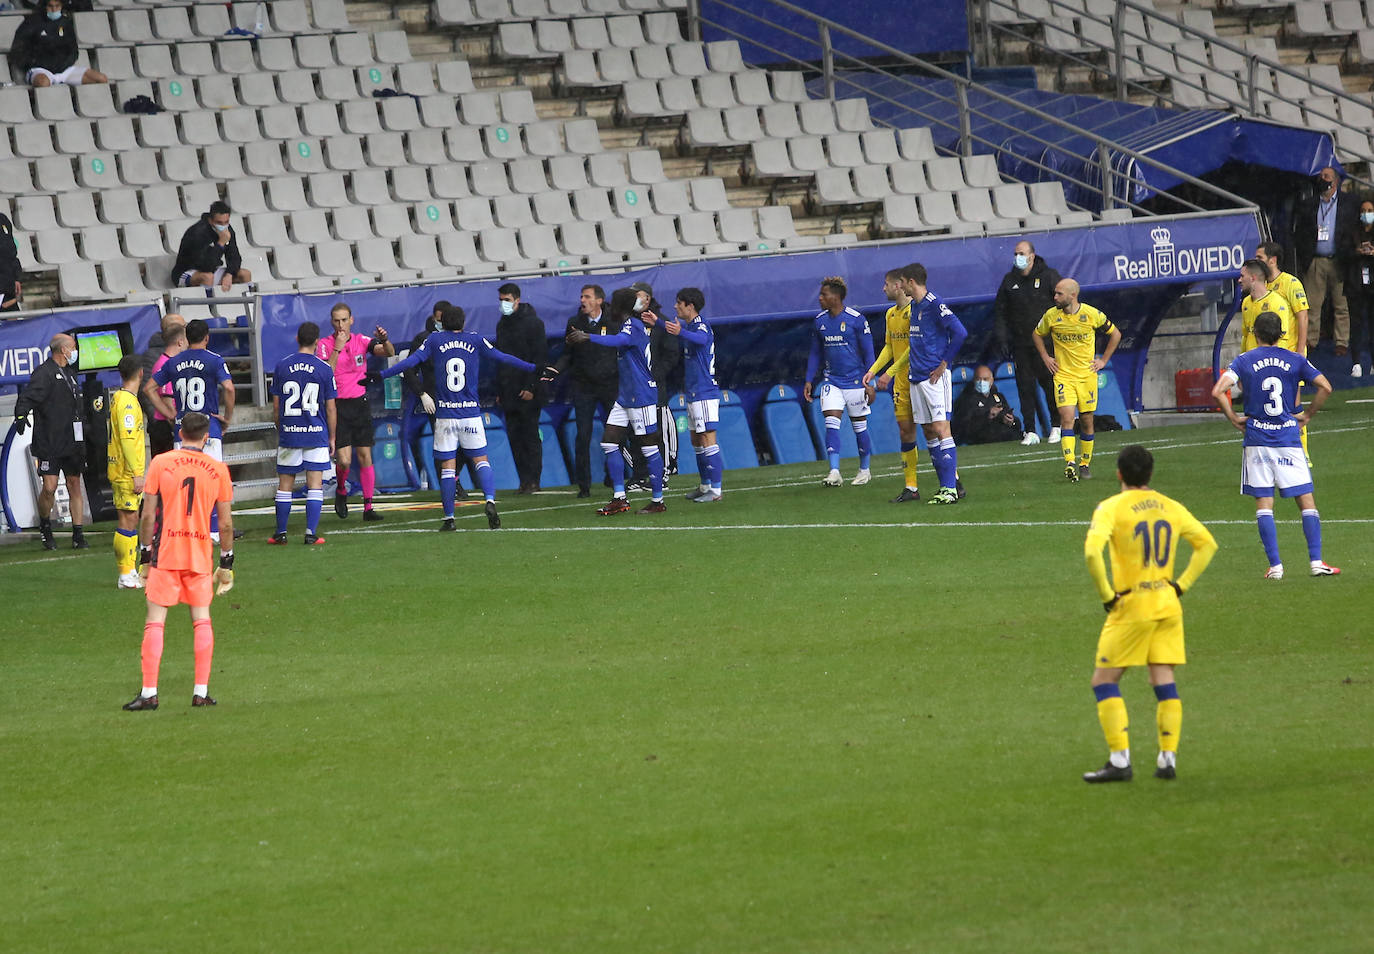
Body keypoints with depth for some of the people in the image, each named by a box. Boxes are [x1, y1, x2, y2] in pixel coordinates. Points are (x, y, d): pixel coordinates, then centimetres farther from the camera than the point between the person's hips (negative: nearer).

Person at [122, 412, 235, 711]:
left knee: (155, 621, 1)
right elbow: (226, 523, 3)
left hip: (166, 553, -1)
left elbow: (148, 515, -2)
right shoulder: (218, 470, 2)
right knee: (202, 620, 11)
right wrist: (227, 564, 12)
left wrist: (145, 557, 6)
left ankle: (149, 694, -5)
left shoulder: (160, 463, -2)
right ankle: (201, 692, 7)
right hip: (201, 556, 1)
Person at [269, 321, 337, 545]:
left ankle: (281, 533, 12)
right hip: (316, 434, -1)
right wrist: (332, 438, 10)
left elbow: (276, 406, 5)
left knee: (285, 484, 9)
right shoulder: (324, 369, -3)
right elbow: (331, 409, 1)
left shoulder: (282, 366, 0)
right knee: (315, 484, 1)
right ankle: (311, 533, -4)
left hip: (289, 434, 1)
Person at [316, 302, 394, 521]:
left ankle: (368, 507, 5)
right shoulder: (325, 345, -4)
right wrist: (337, 348, -23)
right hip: (338, 406, -3)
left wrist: (384, 340, -30)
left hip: (360, 403, 3)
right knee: (345, 459, -11)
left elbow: (388, 352, -9)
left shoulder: (361, 341, 3)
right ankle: (341, 492, 18)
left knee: (365, 456, 1)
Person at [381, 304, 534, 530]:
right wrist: (535, 369, 18)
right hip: (471, 413, 1)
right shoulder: (475, 340, 4)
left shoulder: (434, 340, 1)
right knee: (481, 460, 7)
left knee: (446, 467, 3)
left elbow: (412, 360, -6)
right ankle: (490, 500, -16)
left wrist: (381, 375, -2)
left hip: (445, 415, -1)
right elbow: (502, 357, 8)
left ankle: (449, 517, 1)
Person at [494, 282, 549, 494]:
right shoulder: (502, 325, 17)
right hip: (509, 393, 7)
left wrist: (531, 387, -16)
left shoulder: (532, 323, -5)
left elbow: (540, 358, -10)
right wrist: (499, 390, 14)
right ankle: (525, 480, 5)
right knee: (514, 437, 3)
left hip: (528, 391, -7)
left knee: (530, 435, -6)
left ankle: (533, 481, -3)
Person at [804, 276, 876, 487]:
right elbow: (815, 353, 15)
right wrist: (809, 380, 9)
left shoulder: (856, 320, -10)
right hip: (832, 381, 4)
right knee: (831, 424, -10)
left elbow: (868, 353, -7)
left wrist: (869, 383, -10)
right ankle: (834, 472, -15)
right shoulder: (819, 322, 5)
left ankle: (865, 470, 22)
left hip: (855, 381, -4)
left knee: (860, 426, 6)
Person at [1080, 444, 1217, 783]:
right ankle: (1168, 759, 7)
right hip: (1168, 606, 5)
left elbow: (1092, 552, -24)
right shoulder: (1171, 507, 7)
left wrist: (1106, 594, -13)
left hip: (1132, 606, -5)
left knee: (1104, 681, 3)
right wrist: (1181, 585, 11)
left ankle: (1120, 761, -4)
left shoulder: (1111, 507, -10)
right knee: (1164, 682, 10)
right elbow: (1207, 544, 12)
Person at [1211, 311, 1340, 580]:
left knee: (1264, 504, 2)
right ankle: (1315, 561, -3)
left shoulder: (1244, 361, 0)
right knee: (1307, 500, 5)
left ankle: (1275, 565, -5)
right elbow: (1325, 387, -4)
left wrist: (1233, 417, 1)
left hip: (1257, 440, 0)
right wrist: (1307, 415, 7)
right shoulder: (1295, 360, 3)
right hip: (1289, 438, 0)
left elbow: (1218, 392, -11)